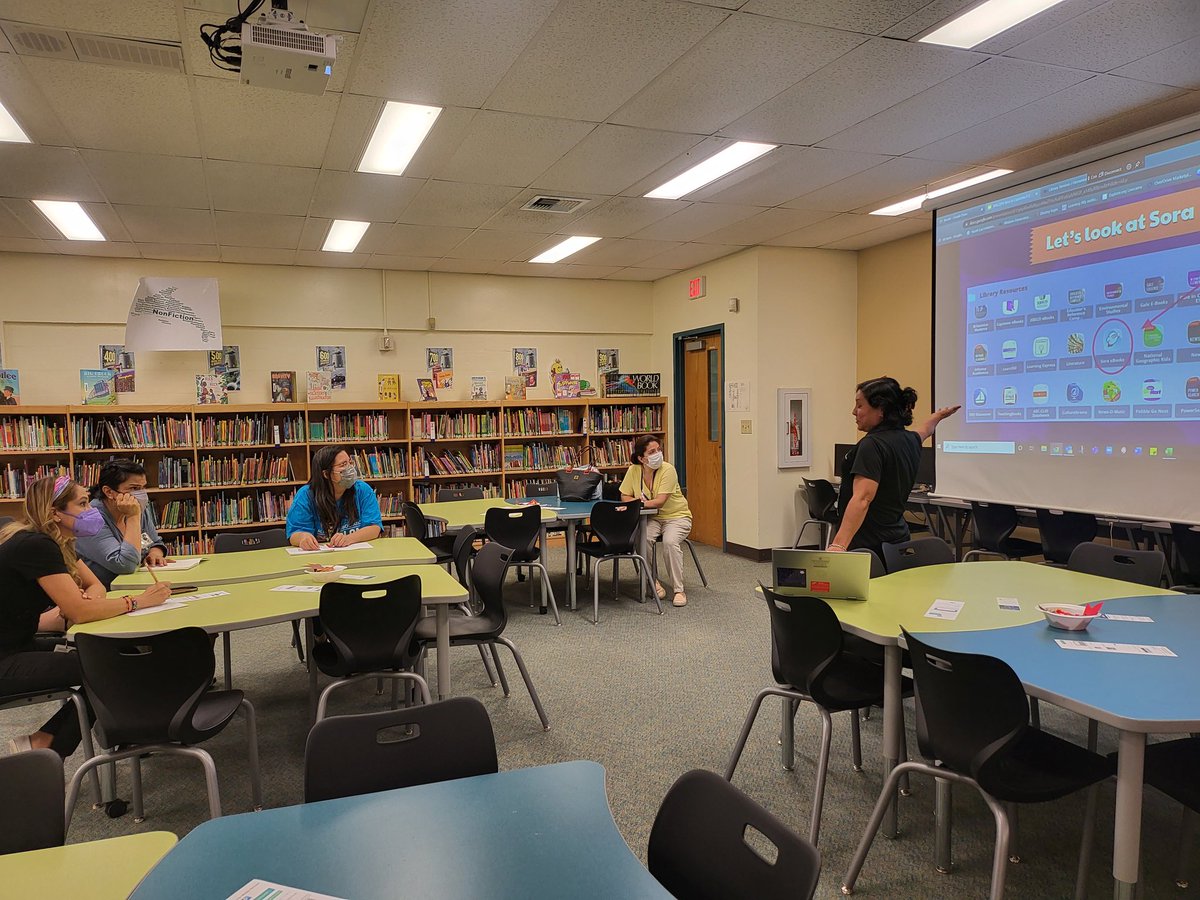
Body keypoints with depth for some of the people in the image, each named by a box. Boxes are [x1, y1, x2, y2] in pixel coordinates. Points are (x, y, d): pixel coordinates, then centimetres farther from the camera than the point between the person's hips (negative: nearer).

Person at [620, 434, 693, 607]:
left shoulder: (668, 470, -19)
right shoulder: (634, 470, -6)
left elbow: (660, 501, -27)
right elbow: (625, 496, 0)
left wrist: (636, 503, -31)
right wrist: (637, 500, -21)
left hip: (676, 516, -3)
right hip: (652, 518, 3)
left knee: (670, 542, -32)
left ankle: (678, 590, -18)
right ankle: (654, 582, -6)